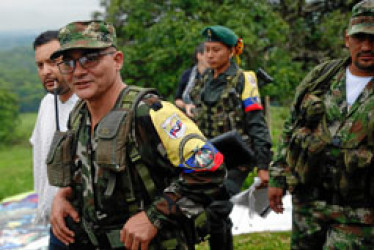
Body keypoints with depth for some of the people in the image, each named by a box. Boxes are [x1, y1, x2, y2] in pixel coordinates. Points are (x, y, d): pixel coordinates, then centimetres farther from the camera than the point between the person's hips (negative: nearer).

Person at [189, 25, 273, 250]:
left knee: (216, 211, -17)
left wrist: (263, 166, -15)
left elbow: (258, 126, -10)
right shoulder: (204, 82, 12)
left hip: (235, 159, -6)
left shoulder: (243, 81, -6)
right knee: (218, 216, 9)